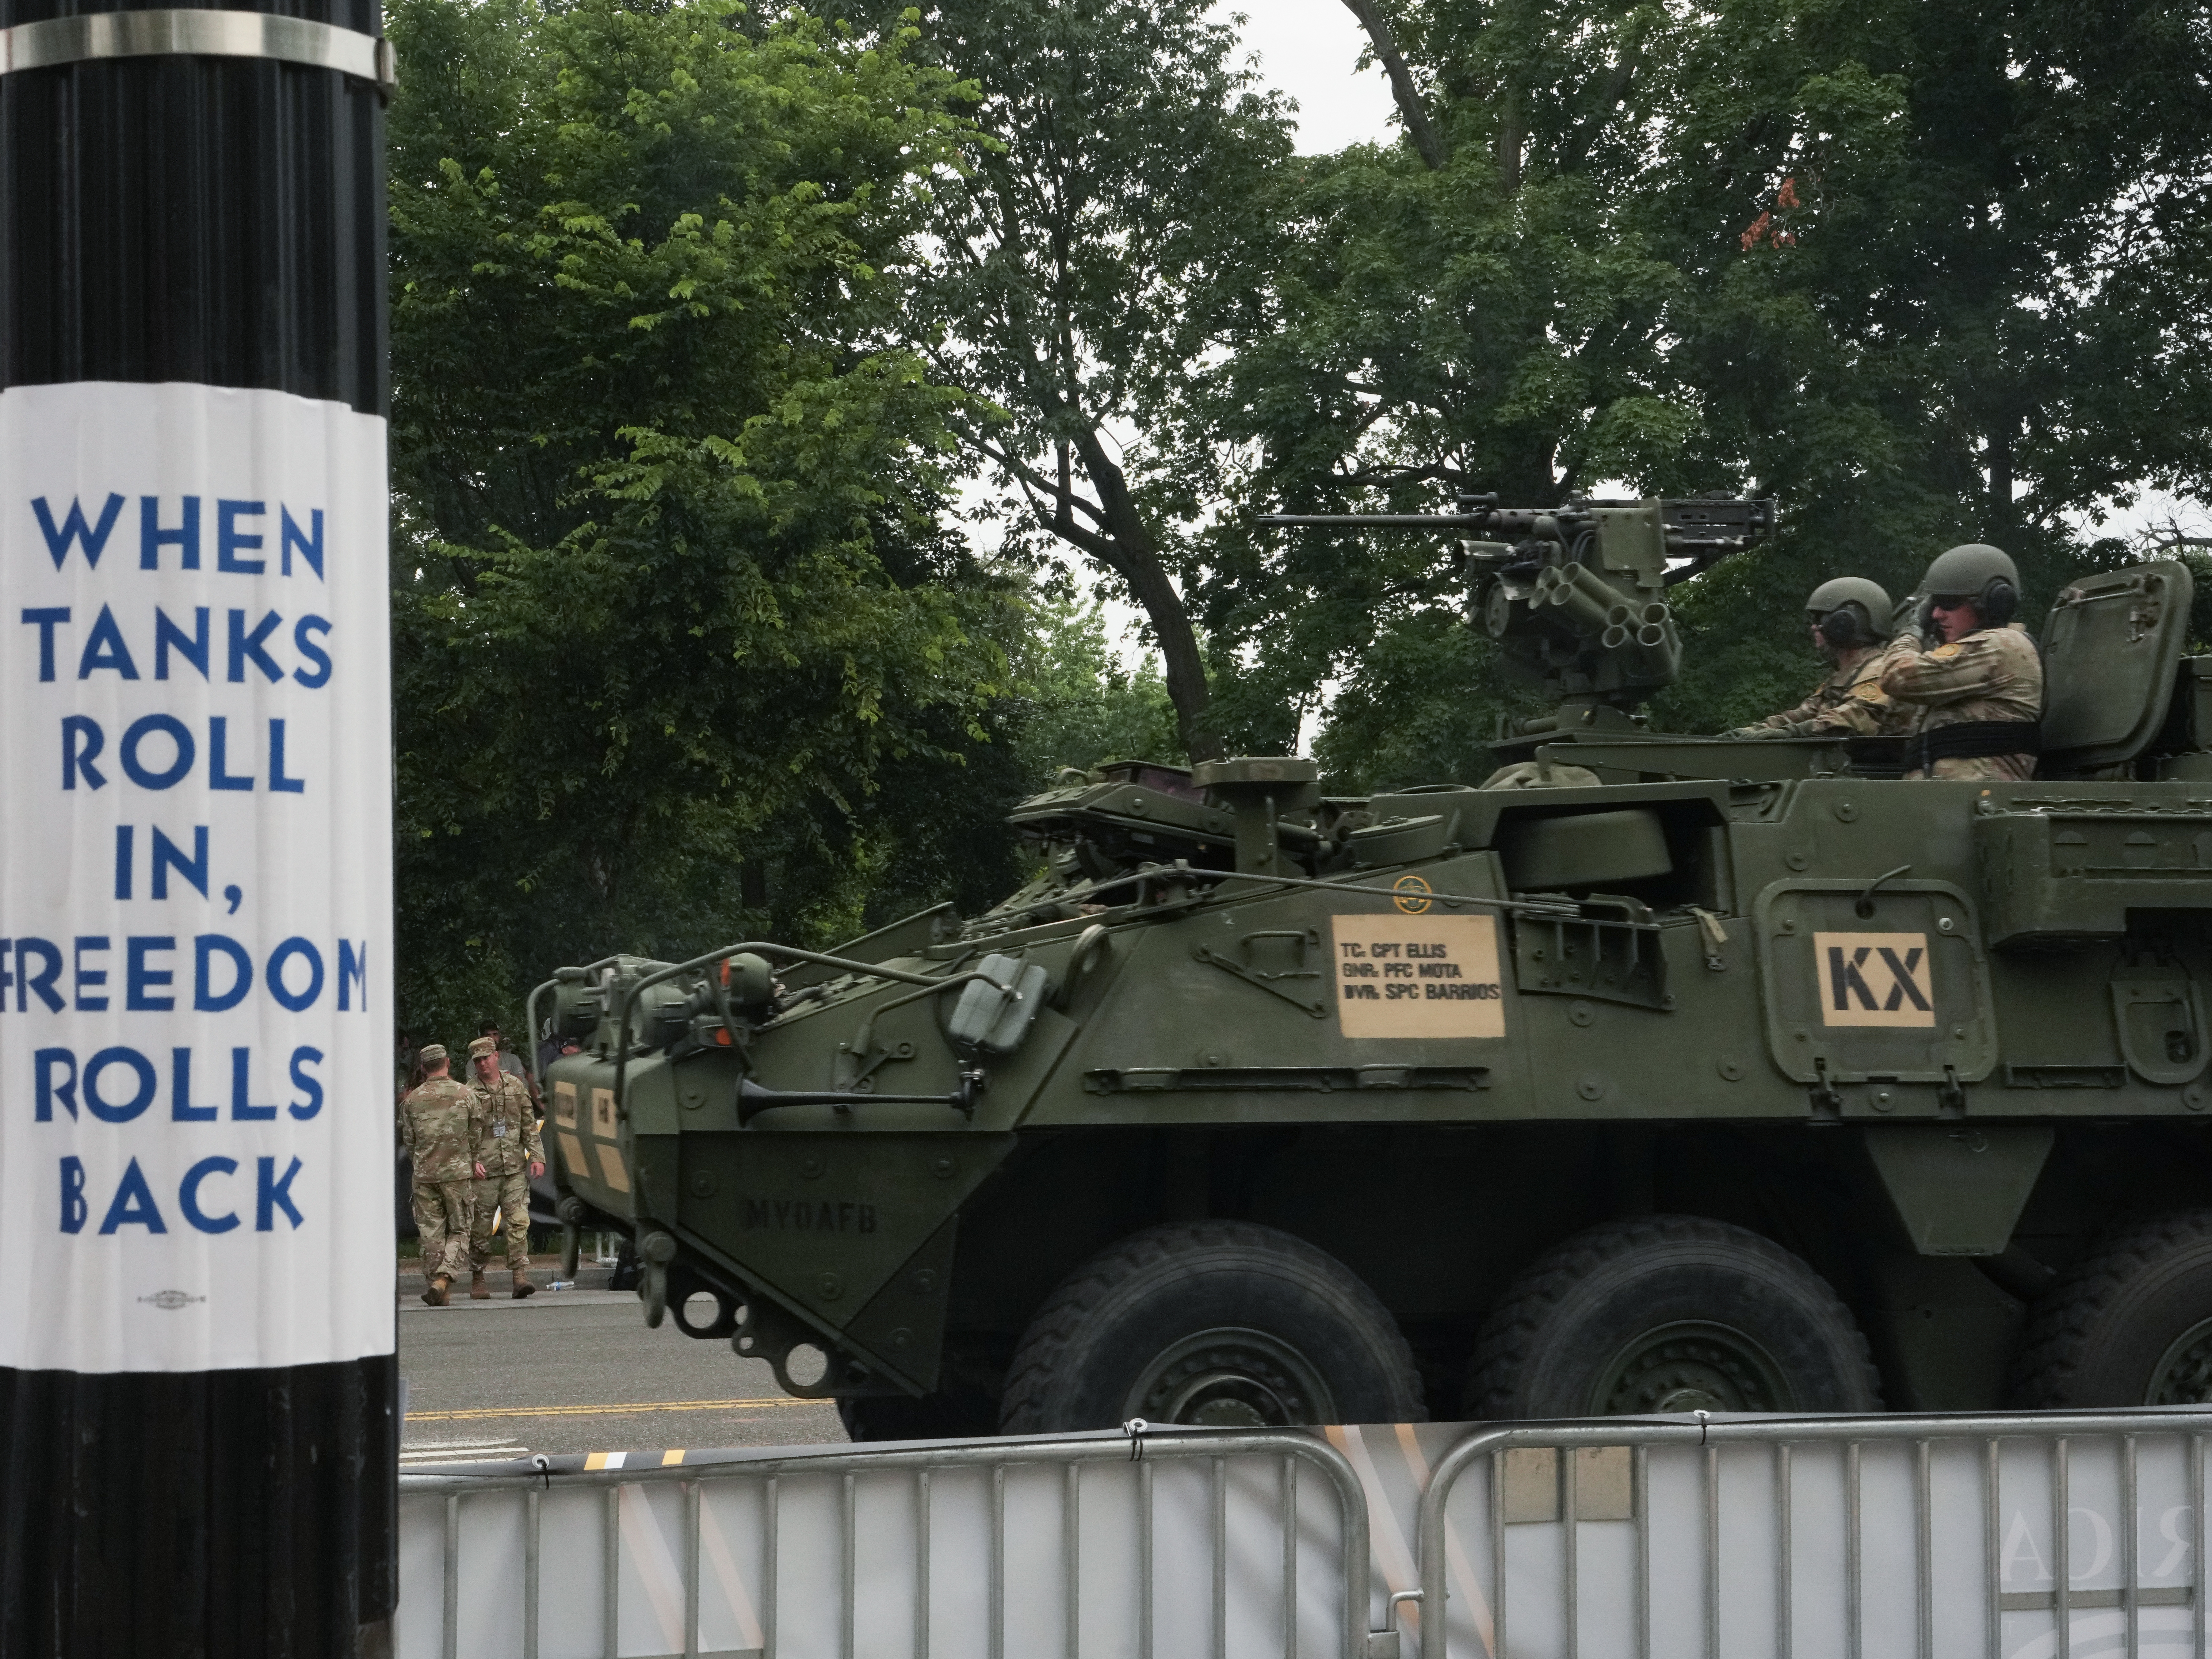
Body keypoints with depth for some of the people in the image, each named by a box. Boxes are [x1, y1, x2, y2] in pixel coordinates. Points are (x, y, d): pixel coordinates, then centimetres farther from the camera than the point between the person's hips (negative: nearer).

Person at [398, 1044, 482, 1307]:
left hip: (424, 1175, 1)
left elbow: (409, 1140, 8)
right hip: (458, 1172, -1)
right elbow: (476, 1136, 6)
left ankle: (435, 1283, 8)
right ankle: (443, 1279, -15)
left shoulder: (412, 1099, 1)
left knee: (431, 1234, 8)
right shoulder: (466, 1094, -2)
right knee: (459, 1231, 4)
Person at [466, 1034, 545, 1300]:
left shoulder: (515, 1086, 10)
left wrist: (537, 1156, 5)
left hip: (515, 1168, 2)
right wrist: (472, 1161, -15)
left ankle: (521, 1276, -12)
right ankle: (477, 1278, 17)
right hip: (483, 1170, -2)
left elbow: (529, 1124, 14)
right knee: (481, 1227, 3)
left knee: (519, 1223, -8)